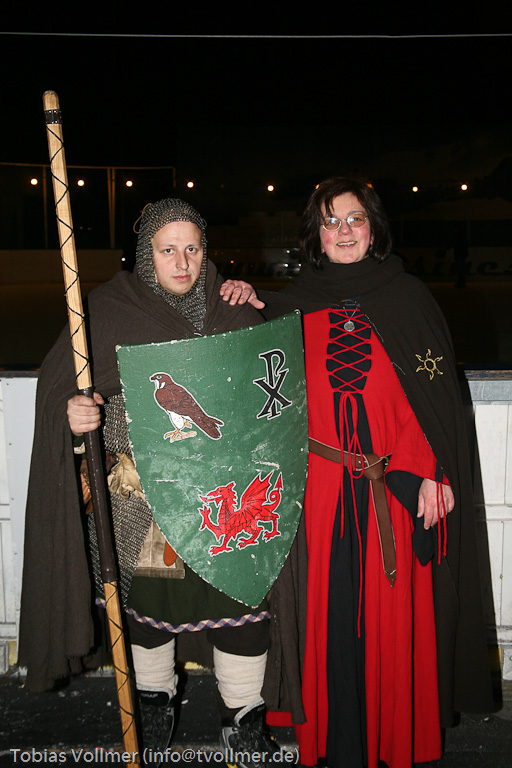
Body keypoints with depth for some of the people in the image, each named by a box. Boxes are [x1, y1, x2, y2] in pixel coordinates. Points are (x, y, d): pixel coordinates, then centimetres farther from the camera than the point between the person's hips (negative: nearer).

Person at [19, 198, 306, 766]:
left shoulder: (234, 308, 5)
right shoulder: (109, 309, -1)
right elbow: (57, 385, -1)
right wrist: (72, 416, -21)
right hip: (140, 495, -1)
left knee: (242, 597, 4)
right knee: (147, 596, 14)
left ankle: (244, 719, 27)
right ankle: (153, 700, 41)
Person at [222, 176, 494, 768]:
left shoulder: (407, 297, 4)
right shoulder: (295, 304, 8)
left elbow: (435, 393, 1)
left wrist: (431, 473, -8)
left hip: (394, 488, 0)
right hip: (319, 486, 1)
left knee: (389, 611, 7)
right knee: (329, 609, 5)